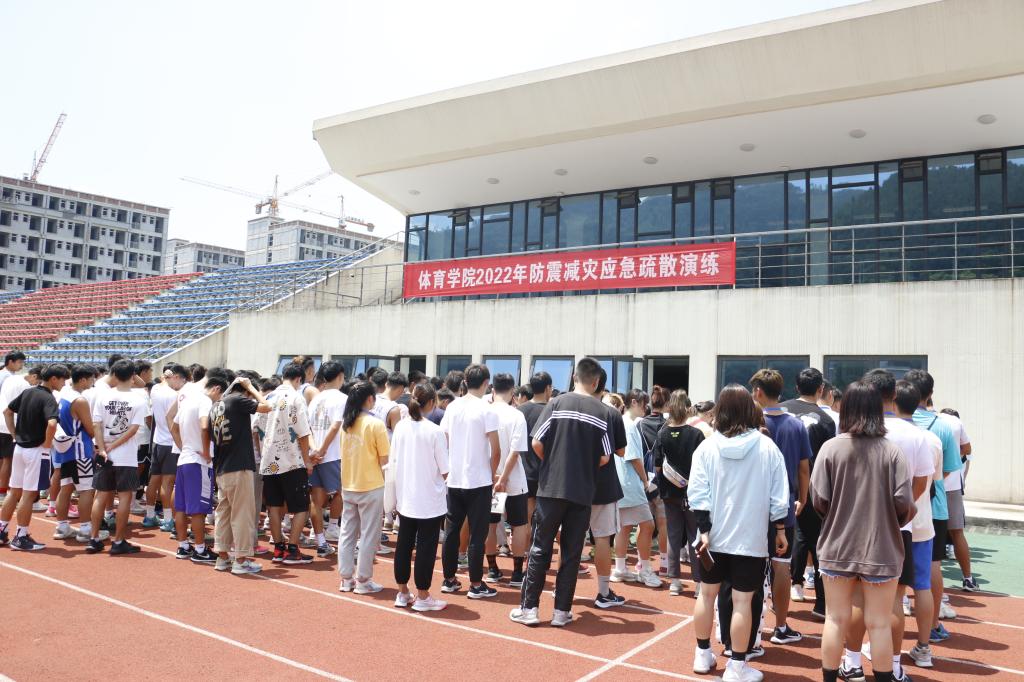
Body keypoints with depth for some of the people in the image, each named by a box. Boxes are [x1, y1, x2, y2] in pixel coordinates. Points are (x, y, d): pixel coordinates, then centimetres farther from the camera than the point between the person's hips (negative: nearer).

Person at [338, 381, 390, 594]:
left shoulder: (345, 423, 5)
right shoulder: (375, 424, -13)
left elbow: (345, 452, 11)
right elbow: (384, 460, -12)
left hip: (348, 486, 6)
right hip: (371, 487, -6)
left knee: (347, 532, 12)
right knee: (368, 535, 4)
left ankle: (346, 578, 19)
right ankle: (363, 580, 9)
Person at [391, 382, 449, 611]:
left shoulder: (400, 427, -2)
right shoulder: (435, 431, -17)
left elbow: (393, 462, 6)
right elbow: (444, 470, -14)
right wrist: (440, 479, 8)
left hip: (405, 497, 5)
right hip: (430, 500, -5)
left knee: (404, 543, 15)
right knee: (426, 547, 5)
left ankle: (402, 592, 27)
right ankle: (422, 596, 14)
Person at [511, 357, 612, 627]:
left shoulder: (557, 403, -4)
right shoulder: (602, 412, -1)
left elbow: (537, 443, -6)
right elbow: (605, 457, 0)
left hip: (551, 488, -1)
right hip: (583, 492, 1)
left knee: (540, 549, 8)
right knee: (571, 553, 10)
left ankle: (529, 608, 12)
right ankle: (561, 611, 15)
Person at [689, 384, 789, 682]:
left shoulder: (707, 446, -6)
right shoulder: (767, 447, -7)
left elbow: (697, 493, -9)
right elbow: (779, 496, -4)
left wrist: (704, 530, -4)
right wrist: (780, 530, 7)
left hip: (715, 535, 2)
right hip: (751, 539, -1)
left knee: (707, 593, 15)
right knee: (742, 601, 4)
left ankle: (703, 654, 27)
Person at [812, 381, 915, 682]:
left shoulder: (831, 447, -8)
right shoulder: (891, 451, -9)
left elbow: (819, 500, -10)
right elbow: (904, 504, -12)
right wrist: (890, 521, 10)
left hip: (837, 548, 1)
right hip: (881, 549, -1)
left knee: (836, 620, 13)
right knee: (879, 624, 11)